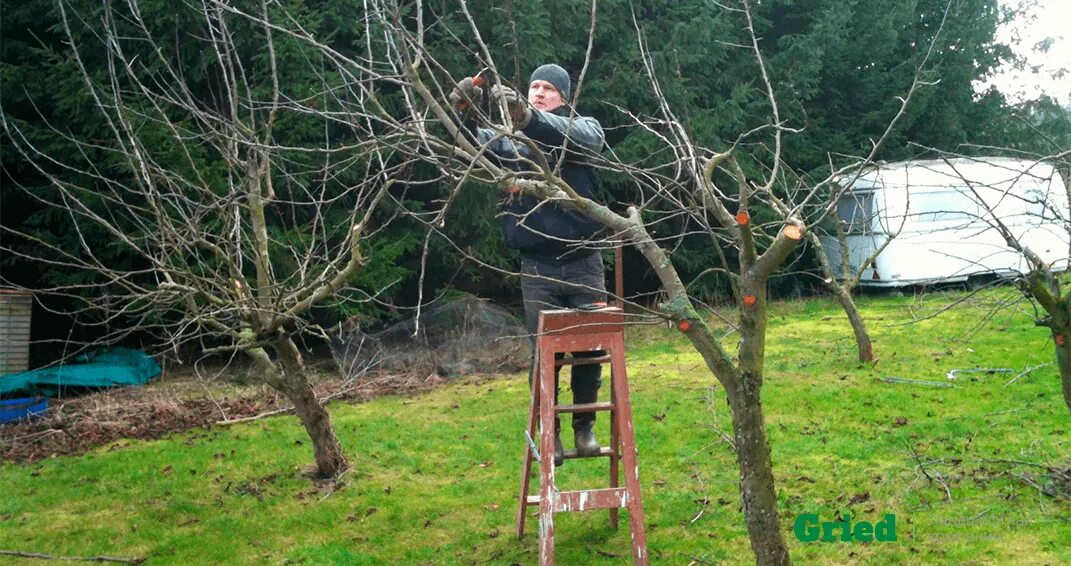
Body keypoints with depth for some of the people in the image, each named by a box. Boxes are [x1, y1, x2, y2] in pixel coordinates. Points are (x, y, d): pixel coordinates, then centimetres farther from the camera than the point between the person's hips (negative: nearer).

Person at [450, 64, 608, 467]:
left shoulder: (584, 128, 1)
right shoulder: (514, 140, 7)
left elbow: (576, 137, -24)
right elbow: (478, 145, -10)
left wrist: (527, 116, -42)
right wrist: (464, 115, -33)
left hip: (583, 262, -1)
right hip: (537, 267, 1)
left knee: (589, 347, 5)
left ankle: (585, 427, 22)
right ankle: (549, 432, 18)